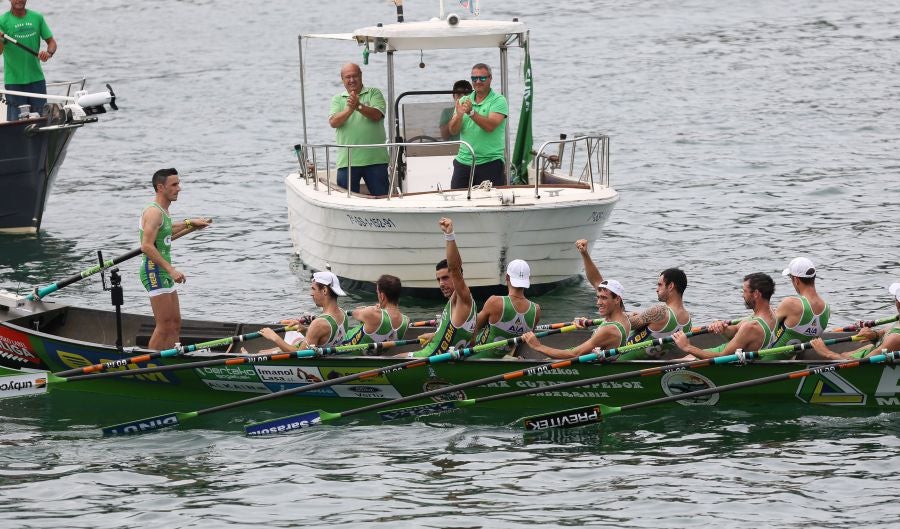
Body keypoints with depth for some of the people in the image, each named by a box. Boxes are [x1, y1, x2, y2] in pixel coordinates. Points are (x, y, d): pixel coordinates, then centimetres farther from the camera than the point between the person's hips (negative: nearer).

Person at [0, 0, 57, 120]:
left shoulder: (37, 18, 6)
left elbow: (51, 41, 10)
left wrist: (49, 53, -11)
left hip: (36, 78, 3)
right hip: (14, 80, -3)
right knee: (15, 120, -4)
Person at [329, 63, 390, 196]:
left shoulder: (374, 94, 7)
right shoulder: (337, 99, 12)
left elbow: (376, 115, -10)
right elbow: (333, 122, -5)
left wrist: (359, 106, -24)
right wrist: (350, 109, -20)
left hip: (375, 159, -1)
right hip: (347, 161, 1)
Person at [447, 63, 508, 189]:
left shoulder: (498, 101, -2)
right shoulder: (464, 101, 12)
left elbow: (490, 126, -16)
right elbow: (453, 130, 3)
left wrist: (471, 112, -26)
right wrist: (459, 115, -17)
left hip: (490, 163, -4)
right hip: (463, 162, 4)